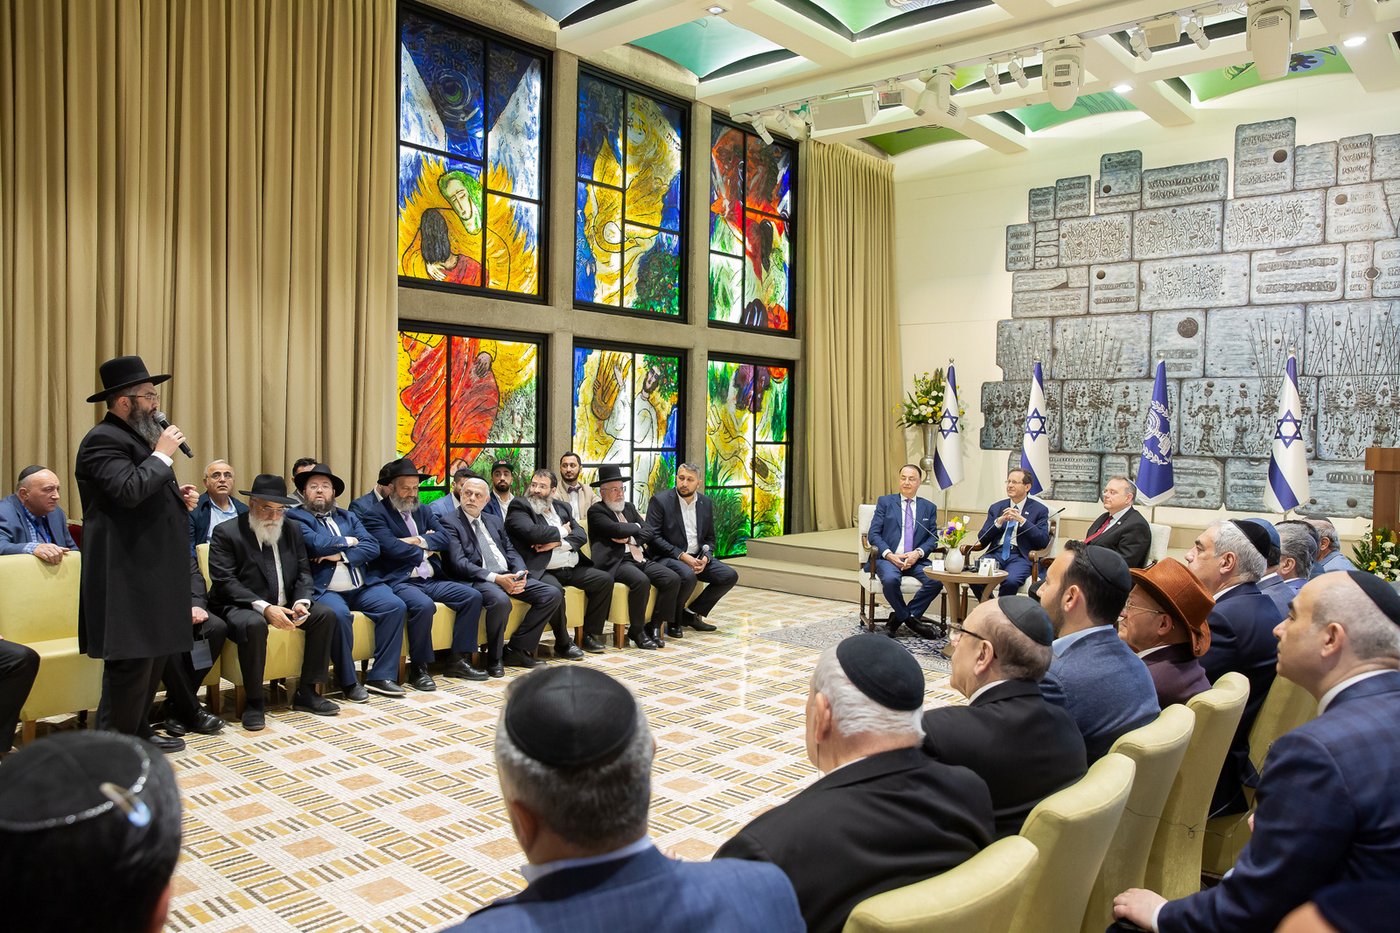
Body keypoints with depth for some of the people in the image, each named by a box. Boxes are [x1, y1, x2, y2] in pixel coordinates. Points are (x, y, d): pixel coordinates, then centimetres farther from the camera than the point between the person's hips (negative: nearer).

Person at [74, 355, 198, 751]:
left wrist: (178, 497, 9)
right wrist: (163, 454, -18)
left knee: (154, 654, 15)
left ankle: (138, 732, 26)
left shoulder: (137, 437, 18)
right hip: (127, 575, -10)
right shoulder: (104, 440, -14)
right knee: (131, 660, -6)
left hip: (151, 571, 10)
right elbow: (129, 490, -30)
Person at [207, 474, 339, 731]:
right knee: (254, 624, -37)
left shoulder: (292, 531, 10)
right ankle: (254, 701, -20)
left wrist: (301, 601, -14)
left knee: (325, 614, -16)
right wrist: (264, 607, -26)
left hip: (284, 605, 6)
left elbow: (303, 573, 9)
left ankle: (306, 693, -8)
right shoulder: (226, 533, -6)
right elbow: (224, 581, -15)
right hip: (242, 607, -5)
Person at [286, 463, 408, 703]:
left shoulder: (348, 516, 21)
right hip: (323, 590, -6)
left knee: (395, 606, -16)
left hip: (360, 587, 6)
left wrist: (341, 555, -9)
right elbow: (317, 544, -15)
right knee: (339, 614, -35)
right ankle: (348, 681, -17)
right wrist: (348, 541, 2)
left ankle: (381, 675, -11)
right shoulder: (295, 517, 4)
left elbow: (372, 547, 6)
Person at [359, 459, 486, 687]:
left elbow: (442, 538, 7)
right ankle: (418, 668, -17)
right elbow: (392, 548, -16)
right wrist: (424, 551, -1)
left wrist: (418, 541, -11)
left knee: (472, 596, -8)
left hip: (431, 580, 8)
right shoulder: (374, 514, -3)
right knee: (424, 605, -35)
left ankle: (457, 660, 0)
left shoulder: (422, 510, 20)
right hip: (398, 581, -7)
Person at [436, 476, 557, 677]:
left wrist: (520, 573, -5)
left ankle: (516, 648, -1)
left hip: (508, 575, 7)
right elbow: (459, 563, -11)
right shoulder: (449, 523, 1)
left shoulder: (494, 521, 22)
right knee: (500, 600, -39)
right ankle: (494, 658, -13)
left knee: (553, 594, -10)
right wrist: (495, 578, -21)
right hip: (478, 579, -7)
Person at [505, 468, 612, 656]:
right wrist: (562, 531, -2)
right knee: (554, 590, -35)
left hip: (572, 569, 7)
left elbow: (581, 535, 6)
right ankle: (563, 644, -16)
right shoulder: (519, 506, 0)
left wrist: (558, 543, -12)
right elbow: (532, 532, -18)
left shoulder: (563, 507, 19)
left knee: (605, 579, -4)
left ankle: (590, 634, 6)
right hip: (542, 571, -7)